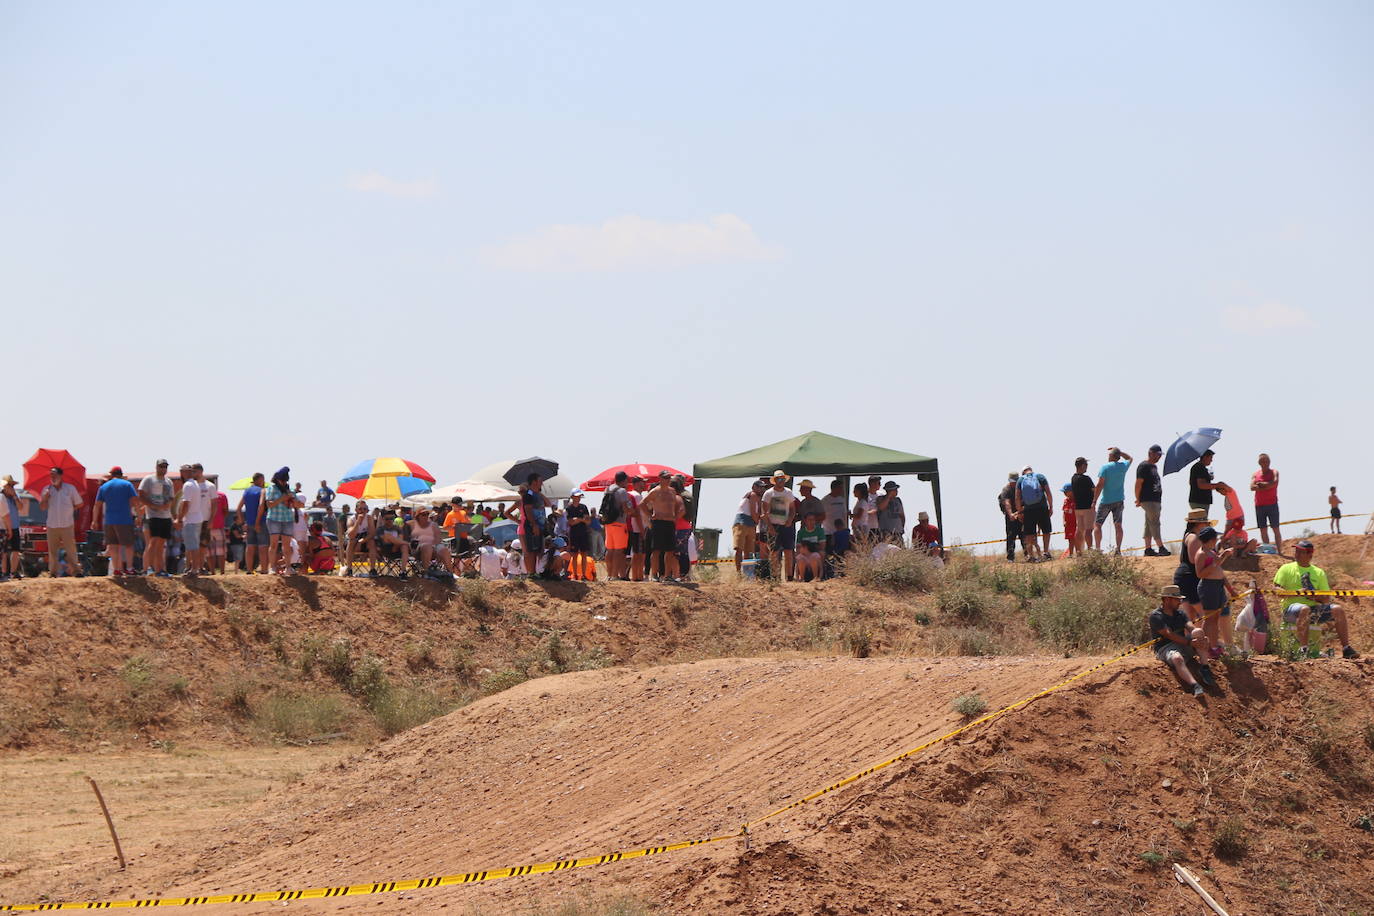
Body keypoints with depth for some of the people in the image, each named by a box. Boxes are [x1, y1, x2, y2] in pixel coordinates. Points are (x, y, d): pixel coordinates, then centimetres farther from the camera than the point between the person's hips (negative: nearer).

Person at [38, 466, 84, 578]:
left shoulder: (70, 488, 4)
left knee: (71, 549, -6)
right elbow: (42, 507, 4)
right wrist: (45, 498, -12)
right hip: (52, 526, 2)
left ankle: (76, 570, -3)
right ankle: (53, 572, 8)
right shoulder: (47, 489, 8)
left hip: (67, 525, -2)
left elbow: (80, 504, 11)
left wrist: (70, 508, 6)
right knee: (52, 550, 2)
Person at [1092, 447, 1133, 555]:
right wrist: (1119, 451, 22)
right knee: (1118, 524, 6)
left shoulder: (1105, 467, -12)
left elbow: (1100, 485, -15)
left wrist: (1094, 501, -12)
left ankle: (1097, 549, -7)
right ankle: (1118, 549, -2)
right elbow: (1130, 459, 28)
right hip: (1119, 500, 5)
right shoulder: (1123, 466, 3)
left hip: (1106, 501, -5)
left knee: (1097, 524, 2)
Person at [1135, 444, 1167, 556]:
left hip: (1156, 500, 9)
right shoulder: (1144, 466, -10)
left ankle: (1148, 549, 11)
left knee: (1150, 525, 10)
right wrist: (1138, 499, -13)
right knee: (1154, 523, -11)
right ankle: (1161, 548, -14)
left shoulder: (1154, 466, 19)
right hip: (1148, 500, -9)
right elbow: (1138, 484, -13)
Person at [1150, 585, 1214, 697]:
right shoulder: (1156, 616, -6)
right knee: (1177, 658, -39)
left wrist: (1203, 638, -25)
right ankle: (1195, 687, -57)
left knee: (1198, 632, -21)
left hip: (1183, 645, 6)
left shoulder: (1180, 614, 15)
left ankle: (1203, 668, -27)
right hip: (1165, 648, -6)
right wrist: (1190, 643, -28)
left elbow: (1191, 627, -2)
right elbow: (1169, 634, -18)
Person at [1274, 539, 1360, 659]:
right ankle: (1304, 649, -41)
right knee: (1304, 609, -39)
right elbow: (1276, 590, -3)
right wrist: (1296, 593, -17)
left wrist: (1318, 598, -11)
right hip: (1292, 607, -4)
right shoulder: (1286, 569, 9)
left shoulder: (1319, 573, 16)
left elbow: (1327, 599, 13)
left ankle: (1346, 649, -18)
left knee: (1338, 609, -19)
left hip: (1314, 607, 4)